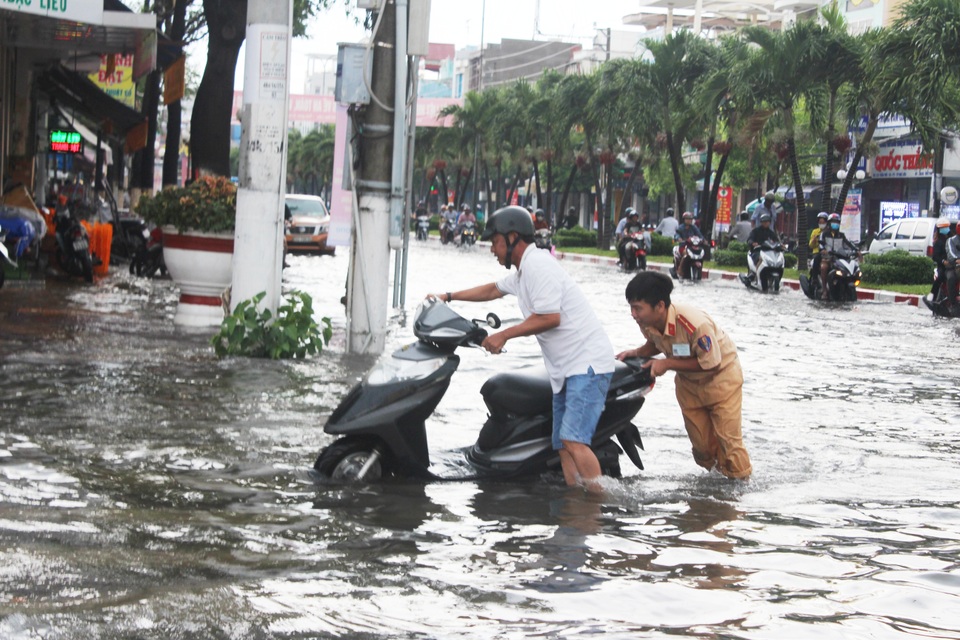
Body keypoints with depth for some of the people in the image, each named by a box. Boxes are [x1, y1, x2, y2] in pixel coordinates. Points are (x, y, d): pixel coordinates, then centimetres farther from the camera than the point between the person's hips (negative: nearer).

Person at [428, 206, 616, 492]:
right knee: (563, 446, 5)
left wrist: (503, 335, -13)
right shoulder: (522, 271, 20)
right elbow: (493, 289, 38)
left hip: (588, 363, -11)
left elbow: (549, 317, -21)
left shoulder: (538, 264, -14)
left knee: (574, 441, -23)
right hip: (566, 370, 11)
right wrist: (449, 296, 41)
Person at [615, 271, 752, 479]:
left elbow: (711, 363, -28)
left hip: (721, 375, -6)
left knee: (727, 438, -7)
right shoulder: (647, 322, -18)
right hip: (688, 381, 6)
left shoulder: (694, 323, -39)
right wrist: (637, 353, -17)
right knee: (700, 440, 10)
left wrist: (667, 363, -30)